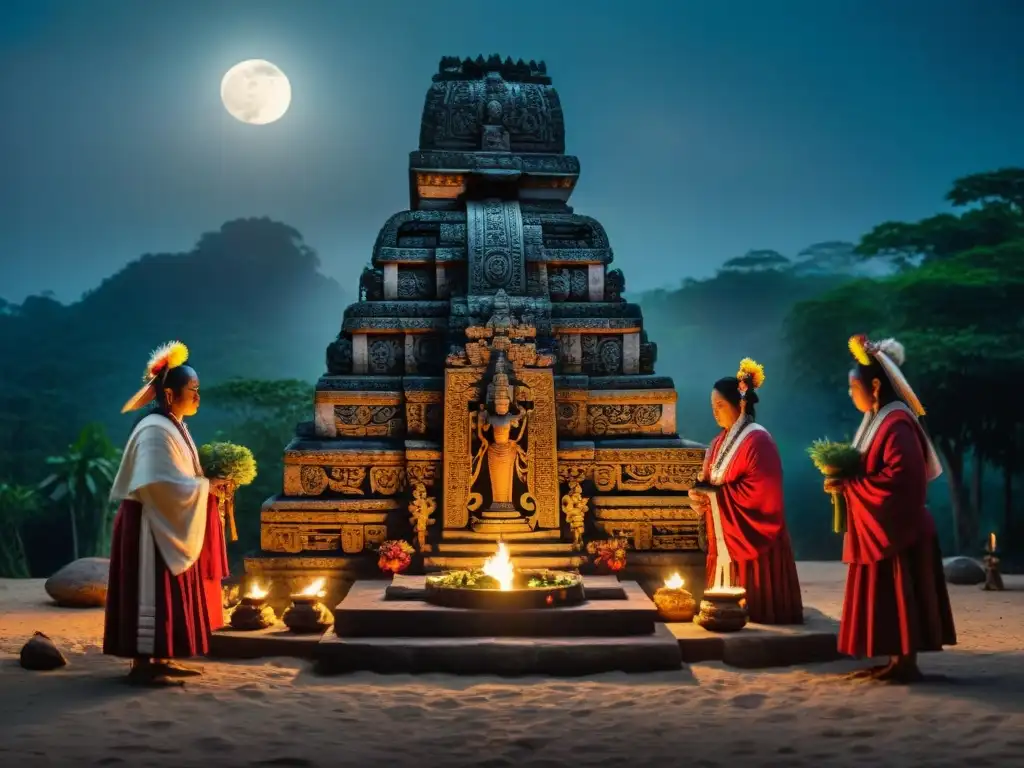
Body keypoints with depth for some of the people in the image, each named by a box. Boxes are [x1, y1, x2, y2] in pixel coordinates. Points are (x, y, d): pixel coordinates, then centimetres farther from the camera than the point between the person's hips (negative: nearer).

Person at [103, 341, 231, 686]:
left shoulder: (174, 426, 13)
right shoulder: (155, 430, -19)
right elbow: (159, 483, -26)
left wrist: (208, 484, 2)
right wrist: (205, 487, -20)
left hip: (168, 525, 10)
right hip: (151, 525, -10)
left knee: (170, 593, 12)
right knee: (153, 592, -6)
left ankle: (160, 658, 19)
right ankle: (142, 664, 0)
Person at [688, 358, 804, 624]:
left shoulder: (757, 440, -14)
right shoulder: (720, 442, 14)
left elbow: (759, 492, -20)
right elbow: (711, 482, 16)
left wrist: (714, 495, -19)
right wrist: (701, 493, -7)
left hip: (751, 538, -8)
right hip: (726, 537, 8)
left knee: (755, 609, -3)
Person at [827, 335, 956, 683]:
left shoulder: (897, 424, -17)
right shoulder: (876, 420, 14)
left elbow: (899, 476, -26)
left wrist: (848, 485, -22)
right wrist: (843, 478, 2)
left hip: (897, 526, -10)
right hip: (878, 526, 10)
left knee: (900, 596, -4)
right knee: (884, 598, 10)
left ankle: (906, 663, 2)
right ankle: (896, 660, 15)